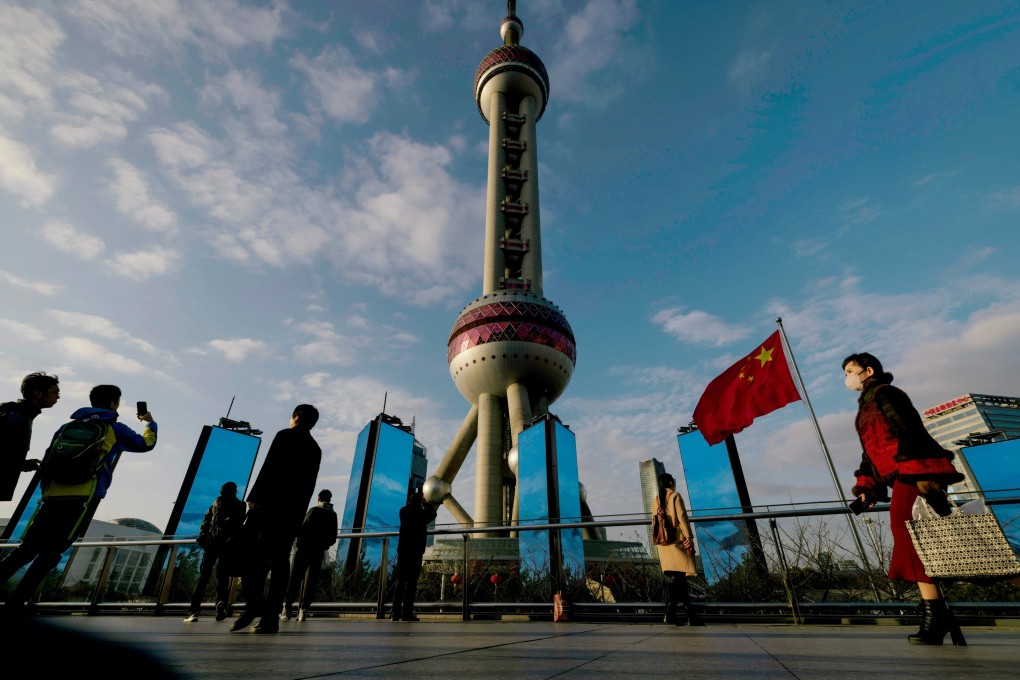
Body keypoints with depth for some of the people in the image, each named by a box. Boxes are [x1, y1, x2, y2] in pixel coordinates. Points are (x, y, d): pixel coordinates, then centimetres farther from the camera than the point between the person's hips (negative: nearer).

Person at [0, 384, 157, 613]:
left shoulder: (68, 425, 20)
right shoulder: (115, 429, 9)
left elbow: (47, 460, 18)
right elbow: (146, 444, 19)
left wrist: (46, 490, 23)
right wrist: (151, 423, 37)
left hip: (54, 495, 5)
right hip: (84, 497, -4)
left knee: (27, 547, 10)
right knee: (52, 551, -1)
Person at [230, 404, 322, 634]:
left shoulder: (285, 435, 0)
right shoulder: (315, 449, 16)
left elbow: (269, 468, -11)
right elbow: (309, 486, 14)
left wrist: (254, 496, -8)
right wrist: (299, 513, 16)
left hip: (272, 502, -6)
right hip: (294, 510, 6)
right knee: (280, 559, 4)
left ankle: (254, 602, -15)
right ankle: (271, 615, -1)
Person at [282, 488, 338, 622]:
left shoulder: (313, 511, -5)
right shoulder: (333, 515, 8)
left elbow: (303, 529, -13)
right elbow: (333, 539, 8)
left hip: (303, 548, -3)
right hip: (319, 552, 3)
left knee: (294, 579, 2)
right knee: (310, 582, 7)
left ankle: (288, 608, -5)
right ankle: (303, 611, 3)